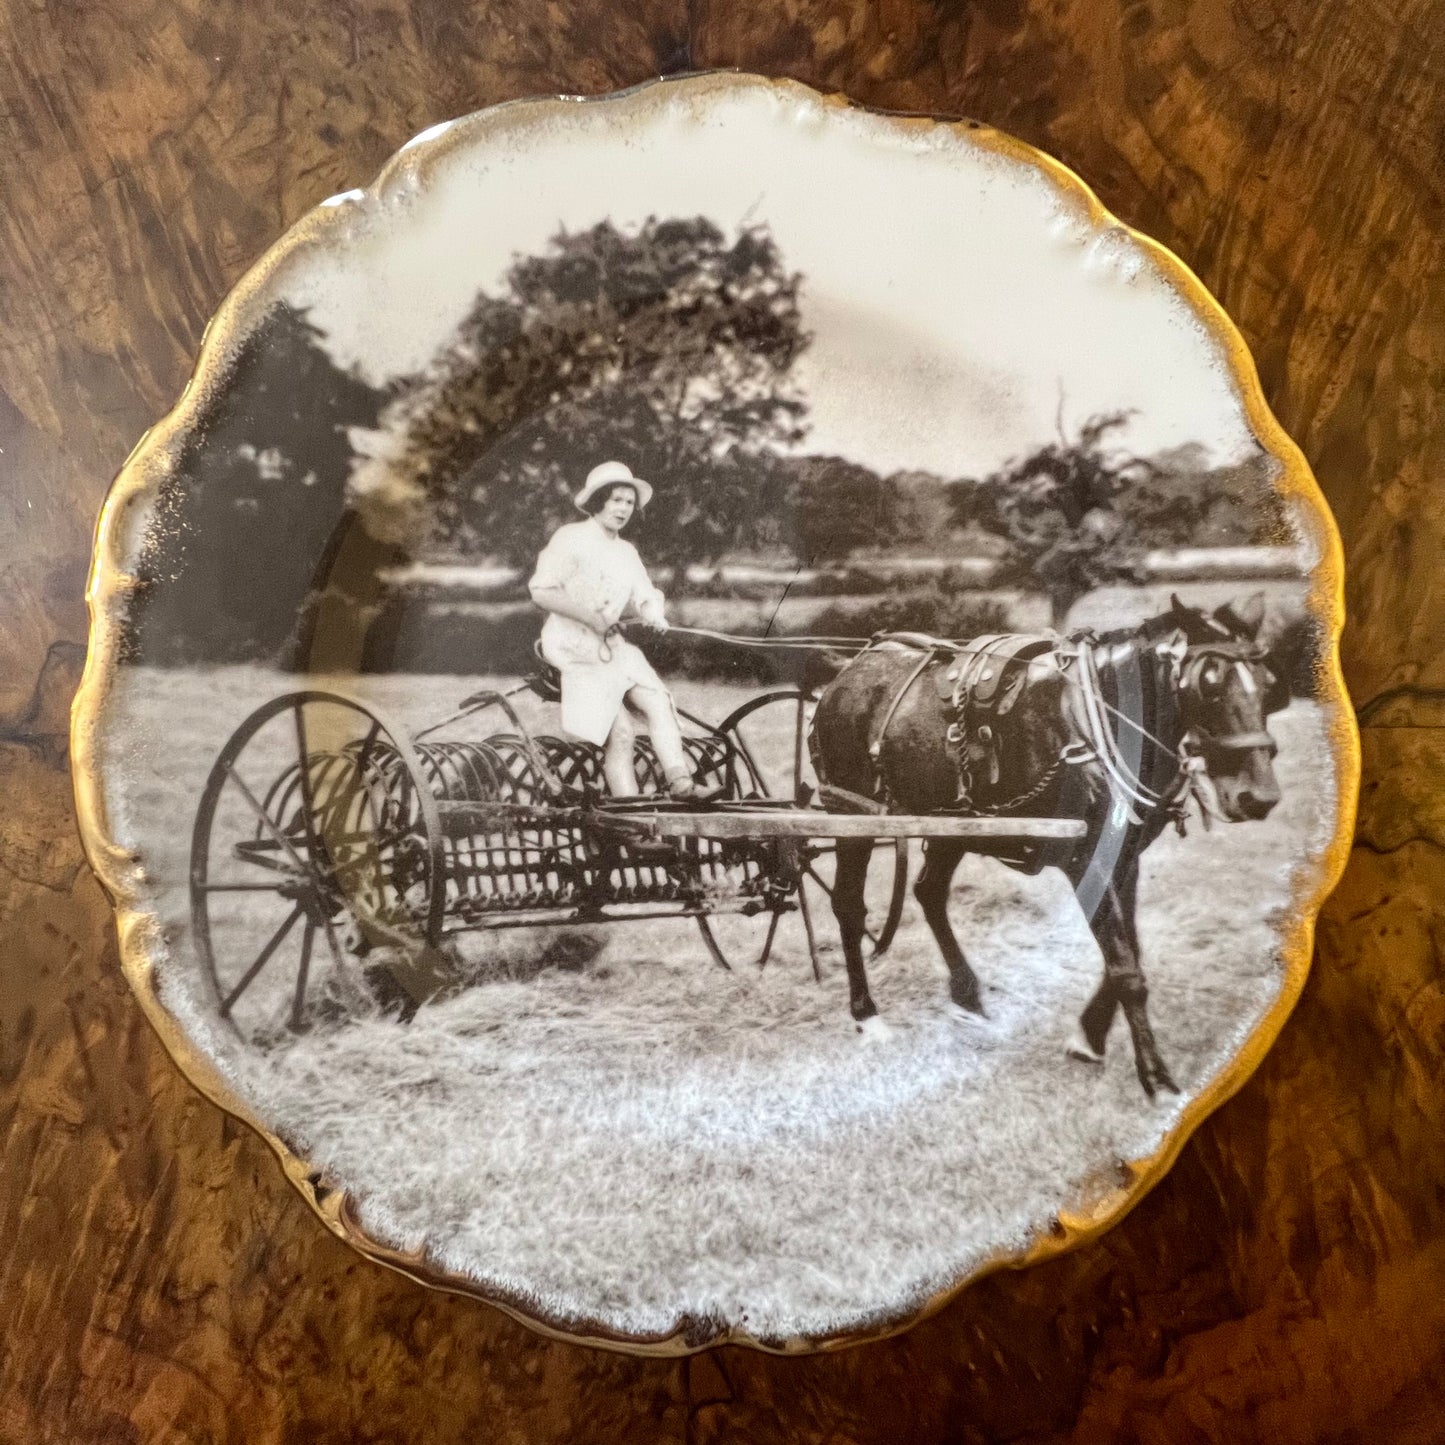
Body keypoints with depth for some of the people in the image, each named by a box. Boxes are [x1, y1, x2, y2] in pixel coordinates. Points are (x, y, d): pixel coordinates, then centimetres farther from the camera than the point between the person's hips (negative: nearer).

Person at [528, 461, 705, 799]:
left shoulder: (627, 552, 16)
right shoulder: (571, 538, -5)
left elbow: (645, 597, 9)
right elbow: (541, 591, -12)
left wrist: (654, 615, -16)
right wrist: (589, 616, -21)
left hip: (613, 645, 6)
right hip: (575, 647, -6)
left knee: (658, 700, -16)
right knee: (620, 732, -14)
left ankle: (681, 784, -21)